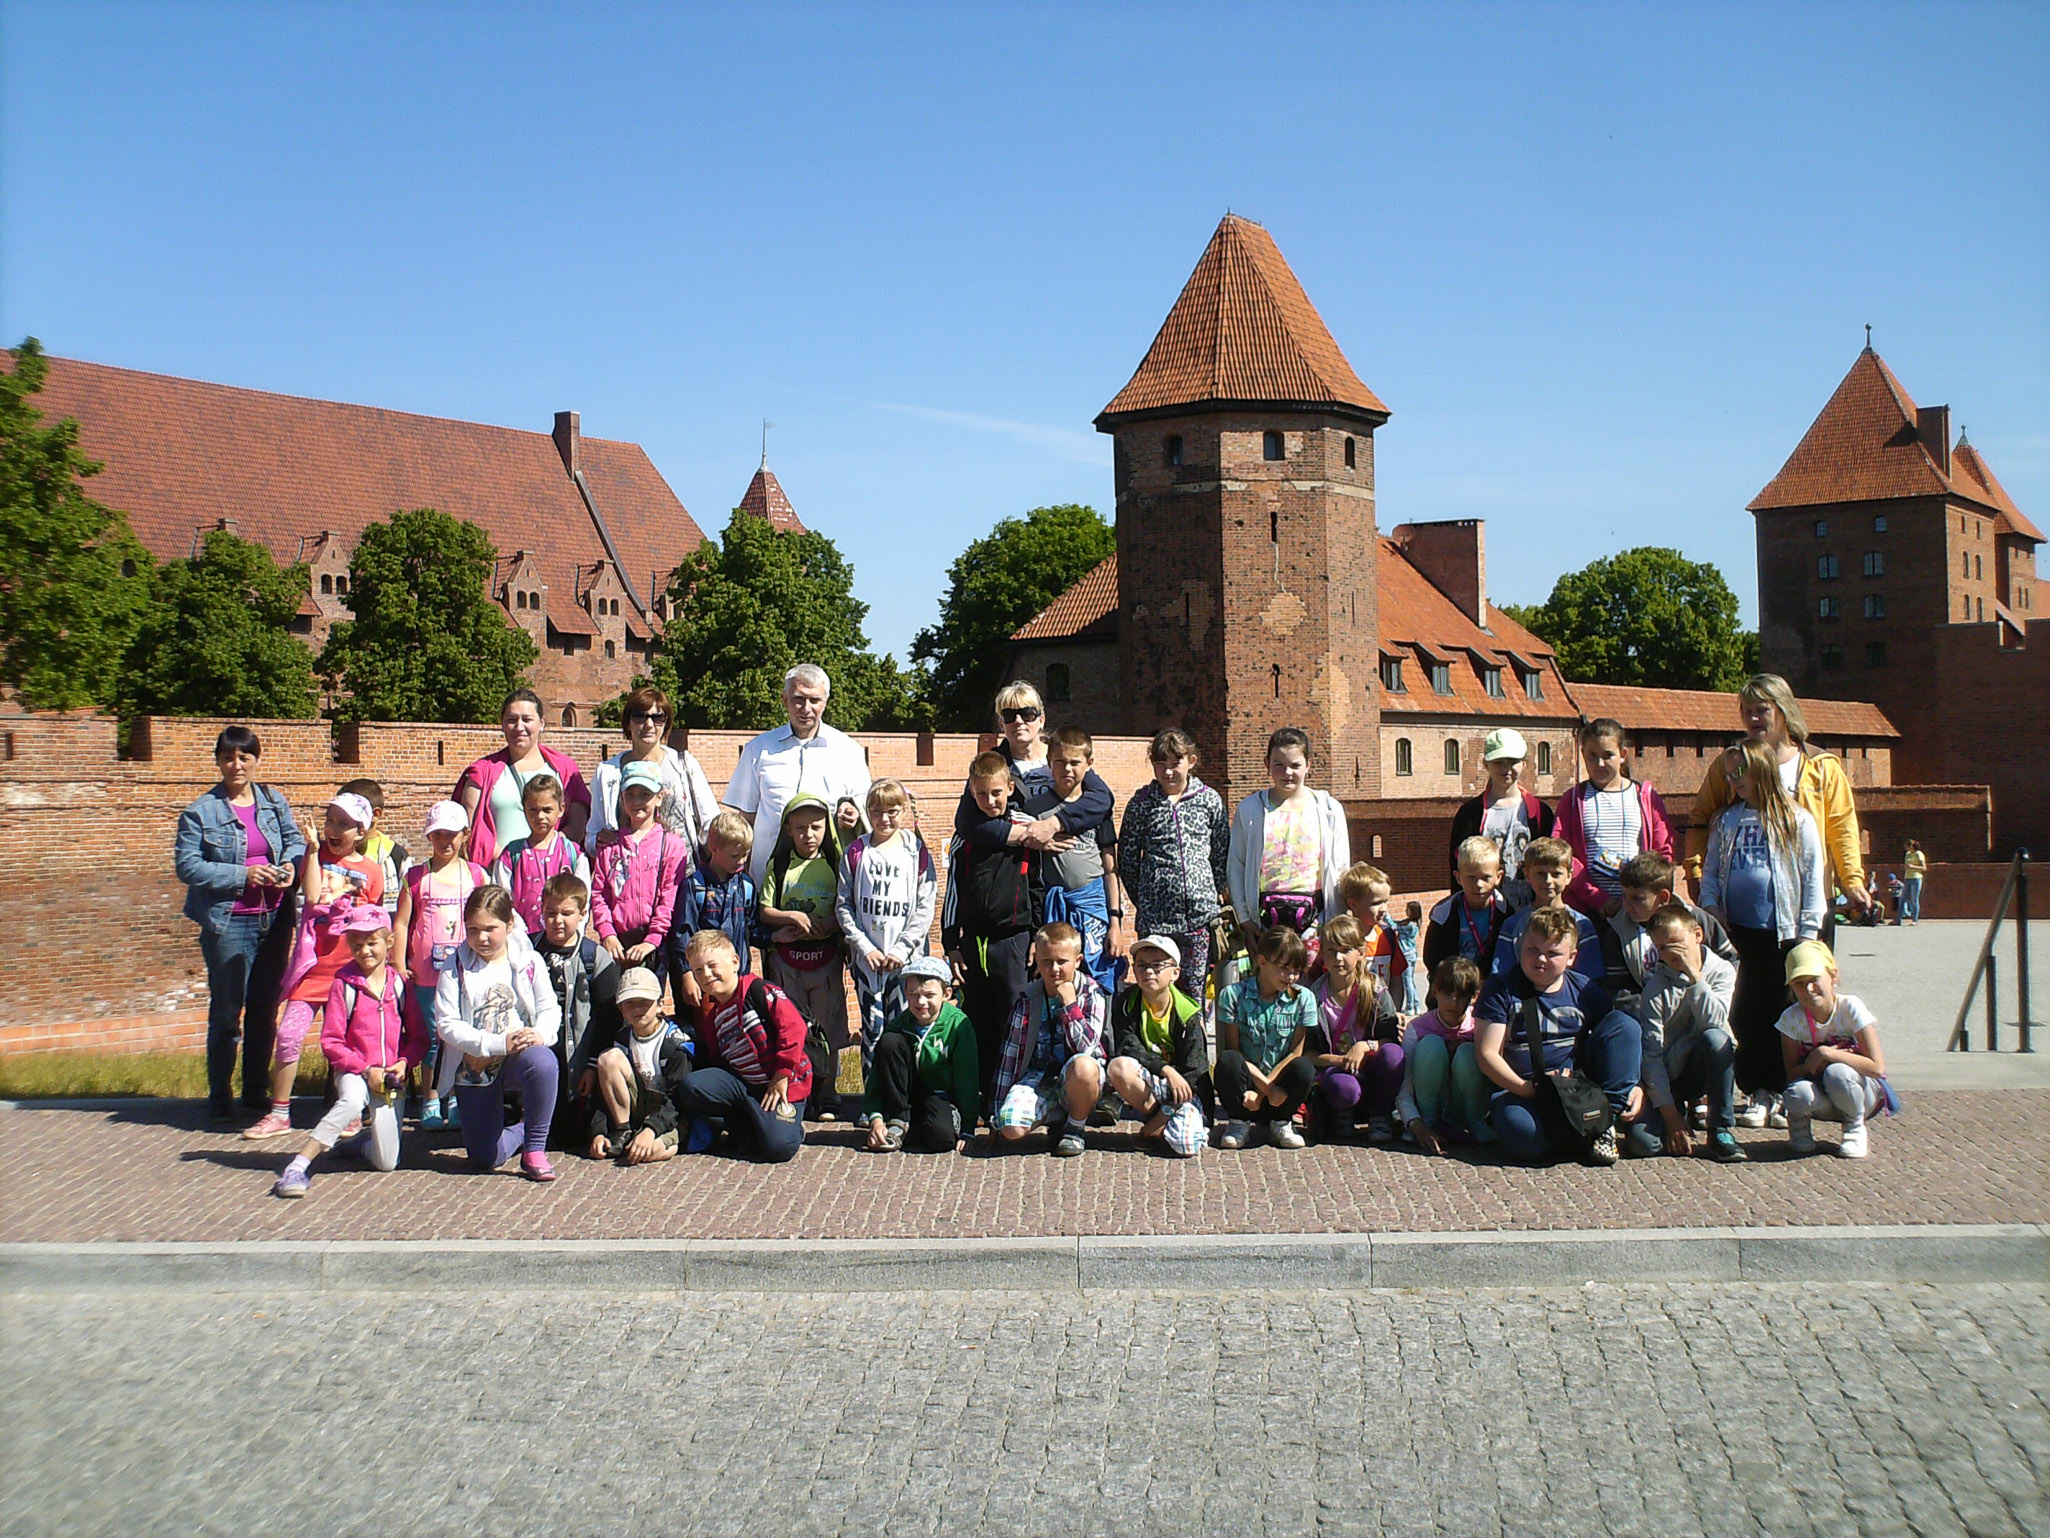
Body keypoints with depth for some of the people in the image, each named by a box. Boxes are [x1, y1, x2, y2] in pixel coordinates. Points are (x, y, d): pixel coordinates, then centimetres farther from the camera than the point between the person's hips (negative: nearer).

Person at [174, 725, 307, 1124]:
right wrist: (242, 875, -16)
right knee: (226, 1013, 0)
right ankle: (219, 1097, 10)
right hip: (228, 923, -4)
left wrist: (291, 864, -7)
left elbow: (294, 839, 16)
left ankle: (256, 1091, 23)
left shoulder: (274, 802, 9)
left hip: (273, 920, 4)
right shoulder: (201, 812, -3)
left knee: (264, 1009, 11)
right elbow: (187, 866, -9)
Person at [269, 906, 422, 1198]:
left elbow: (418, 1037, 8)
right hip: (353, 1071, -3)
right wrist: (366, 1069, -18)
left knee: (386, 1163, -1)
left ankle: (360, 1140, 34)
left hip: (390, 1077, 3)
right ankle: (298, 1166, -36)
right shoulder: (344, 985, -6)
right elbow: (331, 1042, -8)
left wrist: (404, 1063, -11)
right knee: (352, 1101, -41)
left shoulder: (399, 984, 1)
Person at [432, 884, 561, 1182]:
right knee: (484, 1159, -6)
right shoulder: (456, 967, -3)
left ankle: (534, 1149, -20)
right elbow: (446, 1024, -10)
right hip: (474, 1066, 1)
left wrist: (540, 1034, -26)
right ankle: (523, 1130, 31)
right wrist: (496, 1043, -22)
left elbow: (550, 1009, -2)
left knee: (542, 1062, -39)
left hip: (520, 1056, -1)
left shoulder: (529, 962, 1)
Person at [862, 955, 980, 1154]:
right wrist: (875, 1118, -19)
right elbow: (877, 1076, -4)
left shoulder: (958, 1024, -12)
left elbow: (967, 1080, -10)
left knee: (941, 1136, -39)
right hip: (907, 1097, 4)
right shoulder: (899, 1024, -3)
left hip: (944, 1098, -4)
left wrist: (967, 1130, -14)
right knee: (889, 1042, -19)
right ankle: (898, 1121, -13)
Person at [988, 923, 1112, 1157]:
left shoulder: (1091, 994, -5)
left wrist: (1069, 1004, -20)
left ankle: (1075, 1128, -7)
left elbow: (1086, 1047, -16)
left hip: (1078, 1084, -2)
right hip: (1040, 1078, 2)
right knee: (1011, 1127, -26)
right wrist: (999, 1114, 6)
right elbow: (1011, 1053, 6)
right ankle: (1054, 1119, 10)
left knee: (1083, 1067, -39)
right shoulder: (1027, 999, 2)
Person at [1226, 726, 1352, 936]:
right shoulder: (1249, 809, 8)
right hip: (1265, 917, 0)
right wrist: (1244, 918, 1)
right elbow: (1236, 866, 9)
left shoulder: (1329, 810, 8)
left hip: (1314, 915, 0)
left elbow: (1340, 871, 10)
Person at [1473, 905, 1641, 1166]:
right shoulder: (1500, 990, 1)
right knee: (1522, 1134, -40)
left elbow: (1617, 1040, 13)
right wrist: (1527, 1089, -19)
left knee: (1624, 1022, -11)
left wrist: (1633, 1085, -7)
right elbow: (1487, 1054, -5)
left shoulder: (1586, 992, 9)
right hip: (1518, 1088, -3)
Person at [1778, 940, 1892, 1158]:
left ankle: (1856, 1126, -6)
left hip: (1864, 1094, -1)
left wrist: (1827, 1054, -29)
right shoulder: (1792, 1018, -11)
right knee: (1798, 1094, -34)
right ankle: (1800, 1122, 3)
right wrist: (1812, 1062, -29)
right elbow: (1791, 1075, -9)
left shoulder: (1850, 1007, -17)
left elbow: (1877, 1067, -23)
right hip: (1823, 1099, 1)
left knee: (1837, 1073, -35)